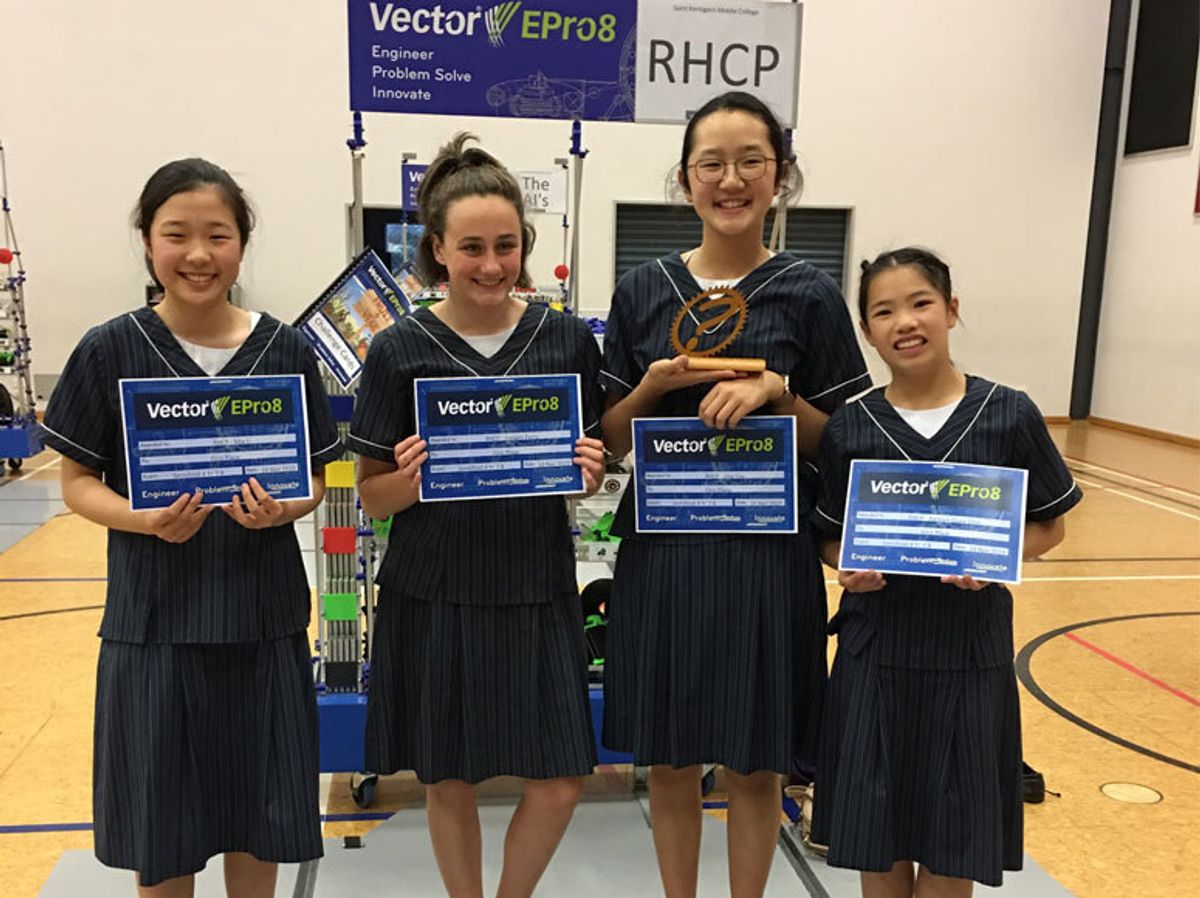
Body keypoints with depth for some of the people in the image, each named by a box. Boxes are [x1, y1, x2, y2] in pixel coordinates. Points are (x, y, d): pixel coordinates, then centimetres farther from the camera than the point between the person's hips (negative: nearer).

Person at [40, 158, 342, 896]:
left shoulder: (286, 351, -3)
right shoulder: (110, 350, -6)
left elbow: (315, 478, 3)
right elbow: (77, 481, -1)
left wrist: (282, 509, -18)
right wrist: (143, 519, -20)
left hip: (262, 612, 1)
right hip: (154, 614, -1)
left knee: (258, 805, 13)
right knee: (160, 810, 12)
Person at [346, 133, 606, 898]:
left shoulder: (569, 340, -2)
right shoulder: (399, 351, -6)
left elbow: (593, 471, 7)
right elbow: (373, 497, -2)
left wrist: (590, 471, -15)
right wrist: (409, 478, -22)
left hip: (538, 589, 1)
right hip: (435, 594, -1)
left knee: (561, 782, 6)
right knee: (450, 781, 12)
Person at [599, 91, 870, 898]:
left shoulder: (809, 295, -2)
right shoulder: (644, 290, 3)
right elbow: (612, 439, 6)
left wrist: (776, 392, -17)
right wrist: (655, 386, -13)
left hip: (767, 555, -1)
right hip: (661, 552, 2)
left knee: (755, 765, 11)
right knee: (669, 760, 14)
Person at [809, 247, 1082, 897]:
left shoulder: (1009, 416, -6)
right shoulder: (850, 427, -3)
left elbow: (1048, 527, 2)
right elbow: (830, 539, 6)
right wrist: (849, 568, -15)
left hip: (969, 649, -1)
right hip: (876, 650, 1)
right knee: (875, 836, 12)